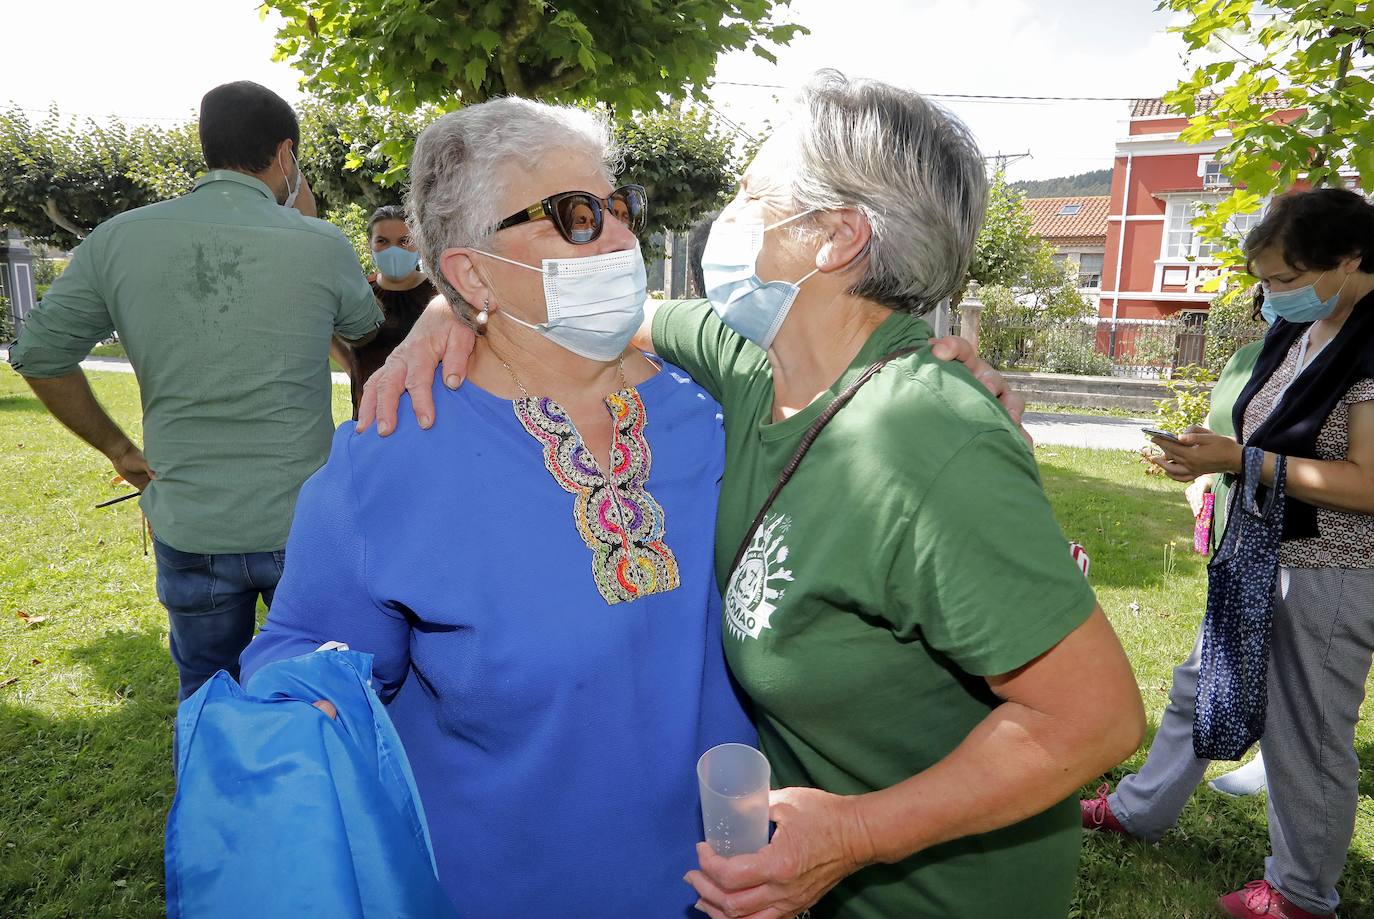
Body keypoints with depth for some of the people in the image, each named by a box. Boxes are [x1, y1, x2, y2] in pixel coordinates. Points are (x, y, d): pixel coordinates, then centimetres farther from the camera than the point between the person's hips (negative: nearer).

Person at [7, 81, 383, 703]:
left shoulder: (119, 239, -4)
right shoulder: (320, 245, -11)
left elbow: (40, 356, 2)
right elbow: (365, 327, 10)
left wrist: (119, 450, 12)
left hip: (186, 529, 2)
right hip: (303, 523, -2)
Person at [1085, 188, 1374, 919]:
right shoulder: (1301, 330, 6)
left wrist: (1239, 460, -25)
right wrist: (1210, 453, 2)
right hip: (1260, 556, 9)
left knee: (1306, 736, 8)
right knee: (1200, 692, 20)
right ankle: (1139, 812, 39)